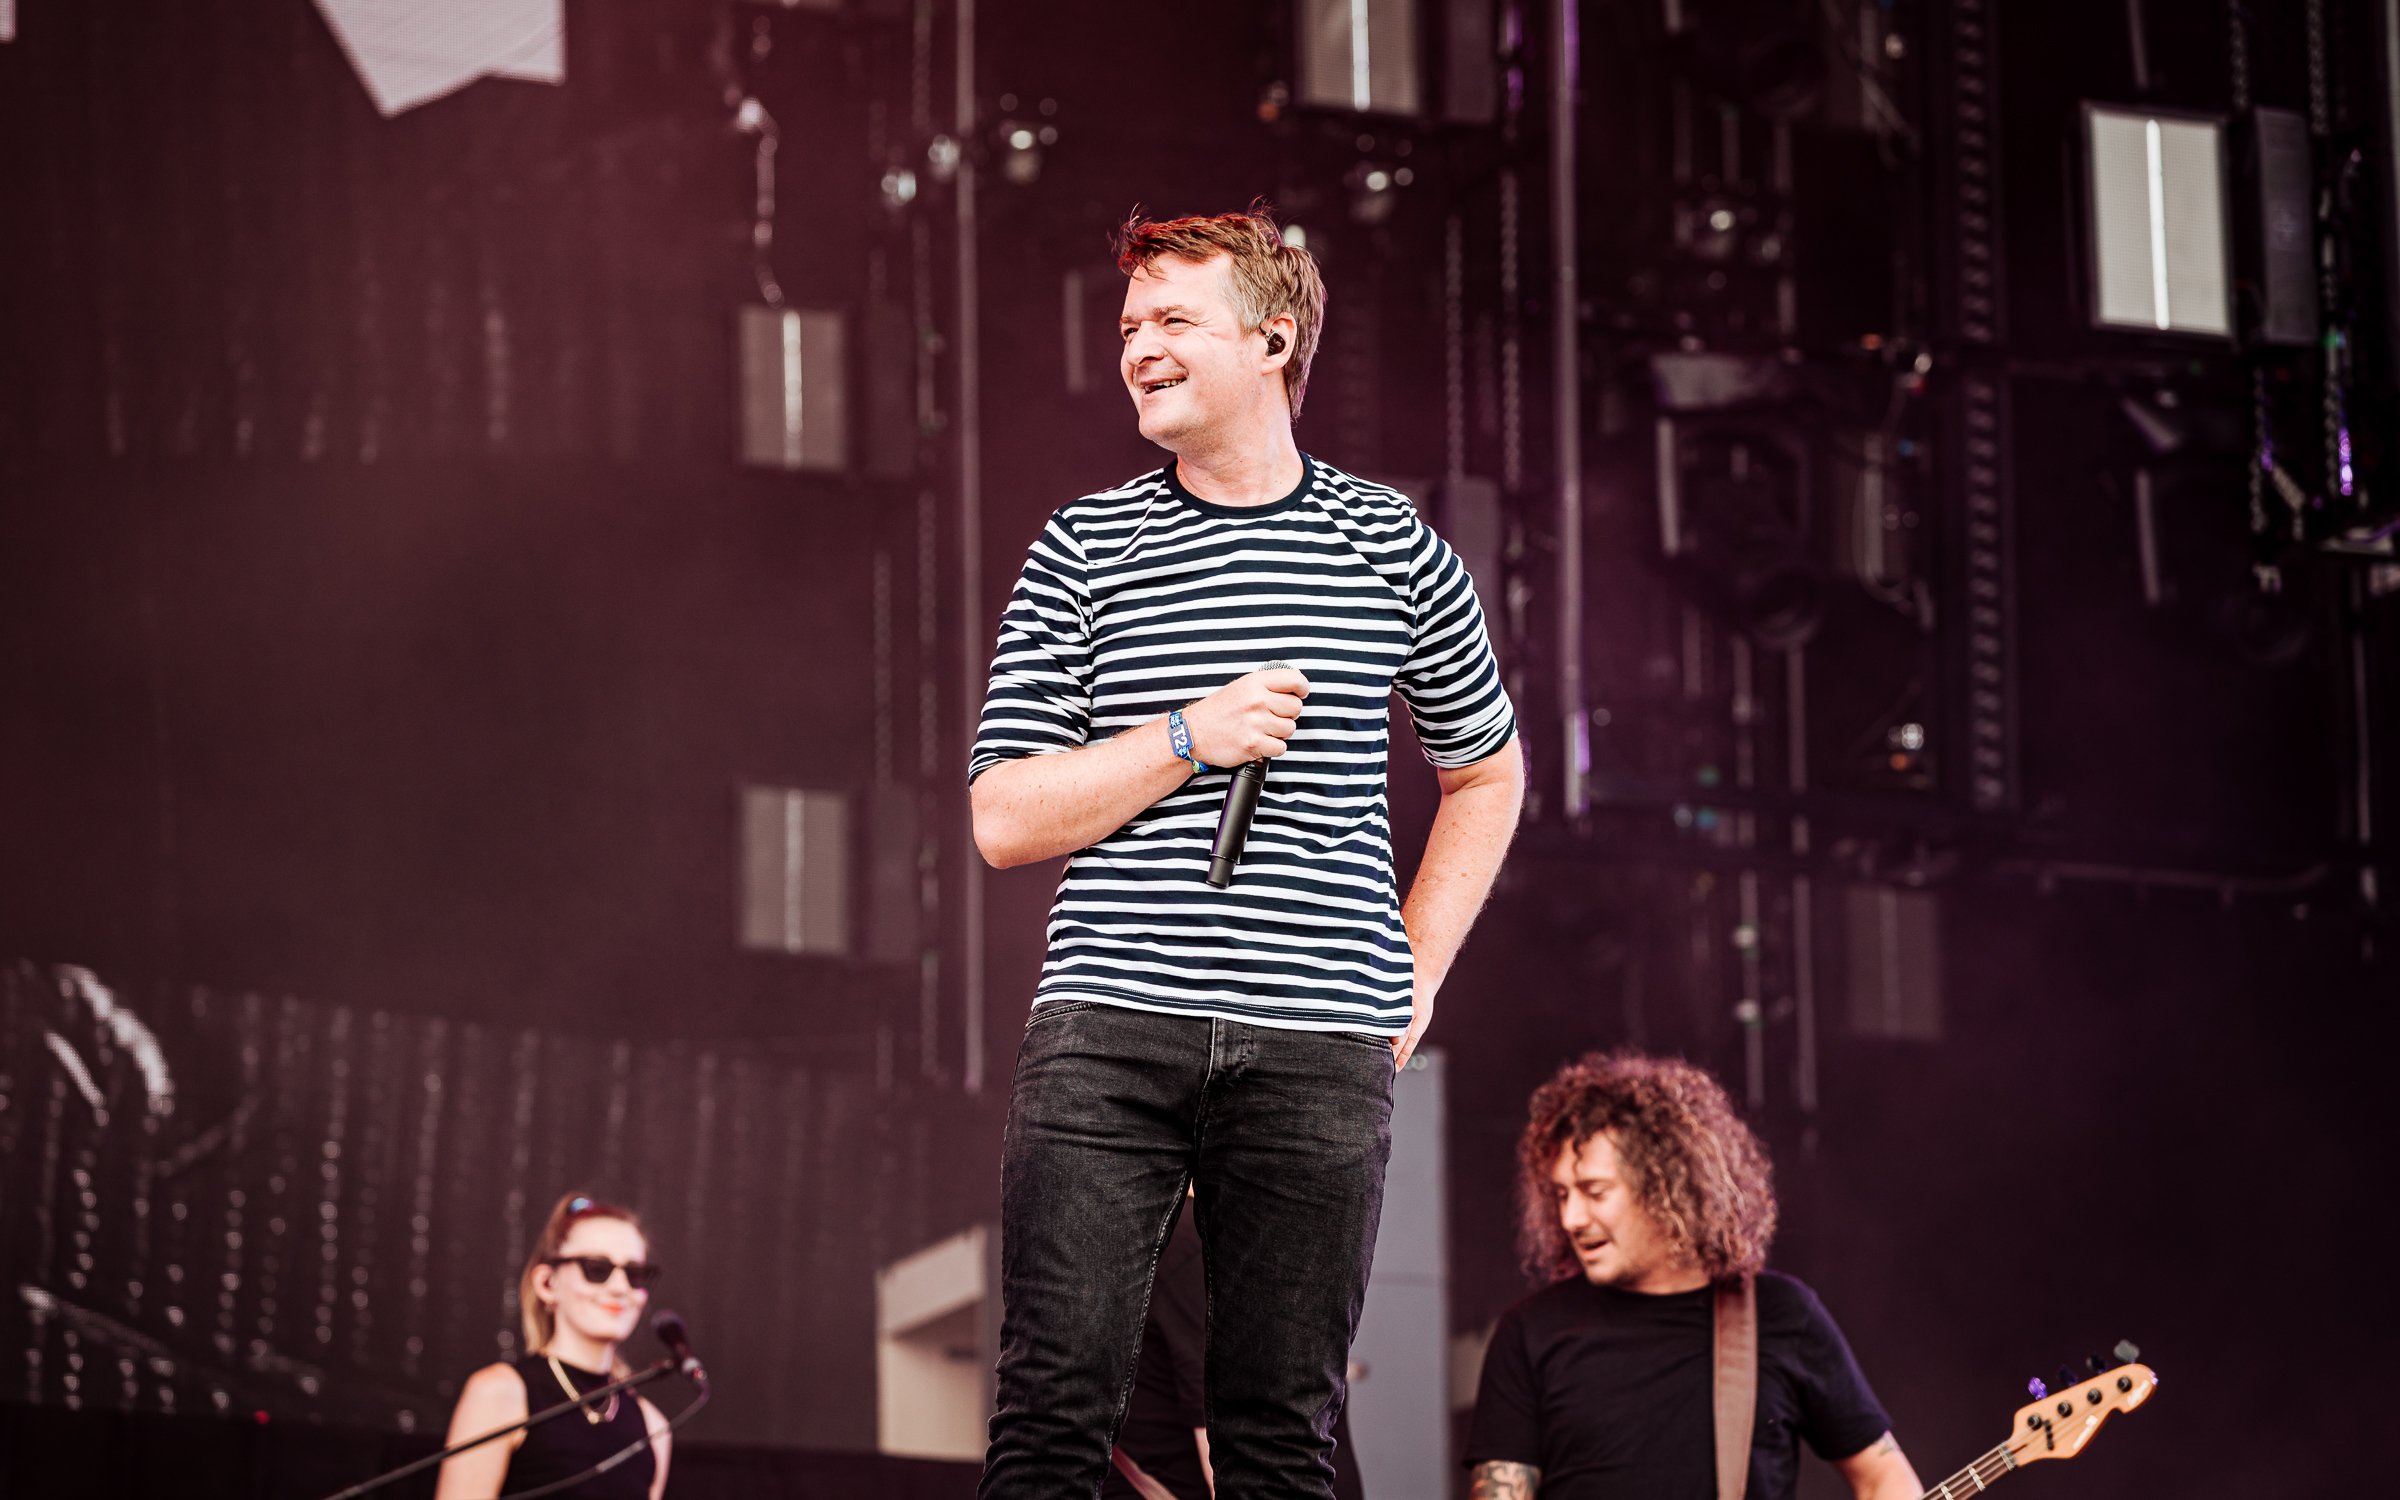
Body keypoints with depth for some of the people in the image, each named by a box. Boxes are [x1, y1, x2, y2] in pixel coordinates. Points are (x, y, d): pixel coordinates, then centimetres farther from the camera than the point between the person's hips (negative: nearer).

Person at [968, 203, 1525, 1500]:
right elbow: (1005, 819, 3)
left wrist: (1415, 977, 14)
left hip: (1319, 1049, 1)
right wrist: (1188, 737, -10)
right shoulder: (1085, 551, 7)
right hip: (1108, 1035, 0)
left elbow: (1487, 772, 24)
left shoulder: (1388, 546, 9)